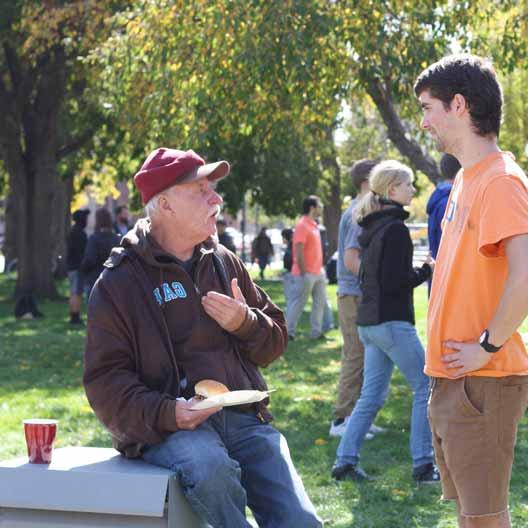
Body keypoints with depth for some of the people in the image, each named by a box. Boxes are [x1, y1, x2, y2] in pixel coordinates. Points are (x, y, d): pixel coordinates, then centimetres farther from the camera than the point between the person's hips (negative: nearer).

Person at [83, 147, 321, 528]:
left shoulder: (224, 262, 17)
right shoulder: (119, 282, 1)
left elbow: (275, 342, 21)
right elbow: (105, 379, -3)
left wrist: (245, 323, -3)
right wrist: (165, 413, -20)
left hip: (243, 417, 4)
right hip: (170, 426, -4)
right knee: (211, 468, -37)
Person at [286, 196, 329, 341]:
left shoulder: (313, 225, 14)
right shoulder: (302, 225, -16)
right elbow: (299, 252, -20)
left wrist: (321, 268, 16)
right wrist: (303, 272, -21)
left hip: (317, 273, 10)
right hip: (306, 274, -10)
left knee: (320, 302, 11)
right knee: (297, 303, -3)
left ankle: (316, 332, 17)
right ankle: (288, 332, 3)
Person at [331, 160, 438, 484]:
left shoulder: (372, 228, 14)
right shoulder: (395, 229, -14)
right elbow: (394, 281, -20)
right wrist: (427, 272, -6)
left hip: (369, 322, 9)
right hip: (392, 321, -9)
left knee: (372, 395, 12)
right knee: (426, 388, 1)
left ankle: (345, 462, 10)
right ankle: (423, 465, 2)